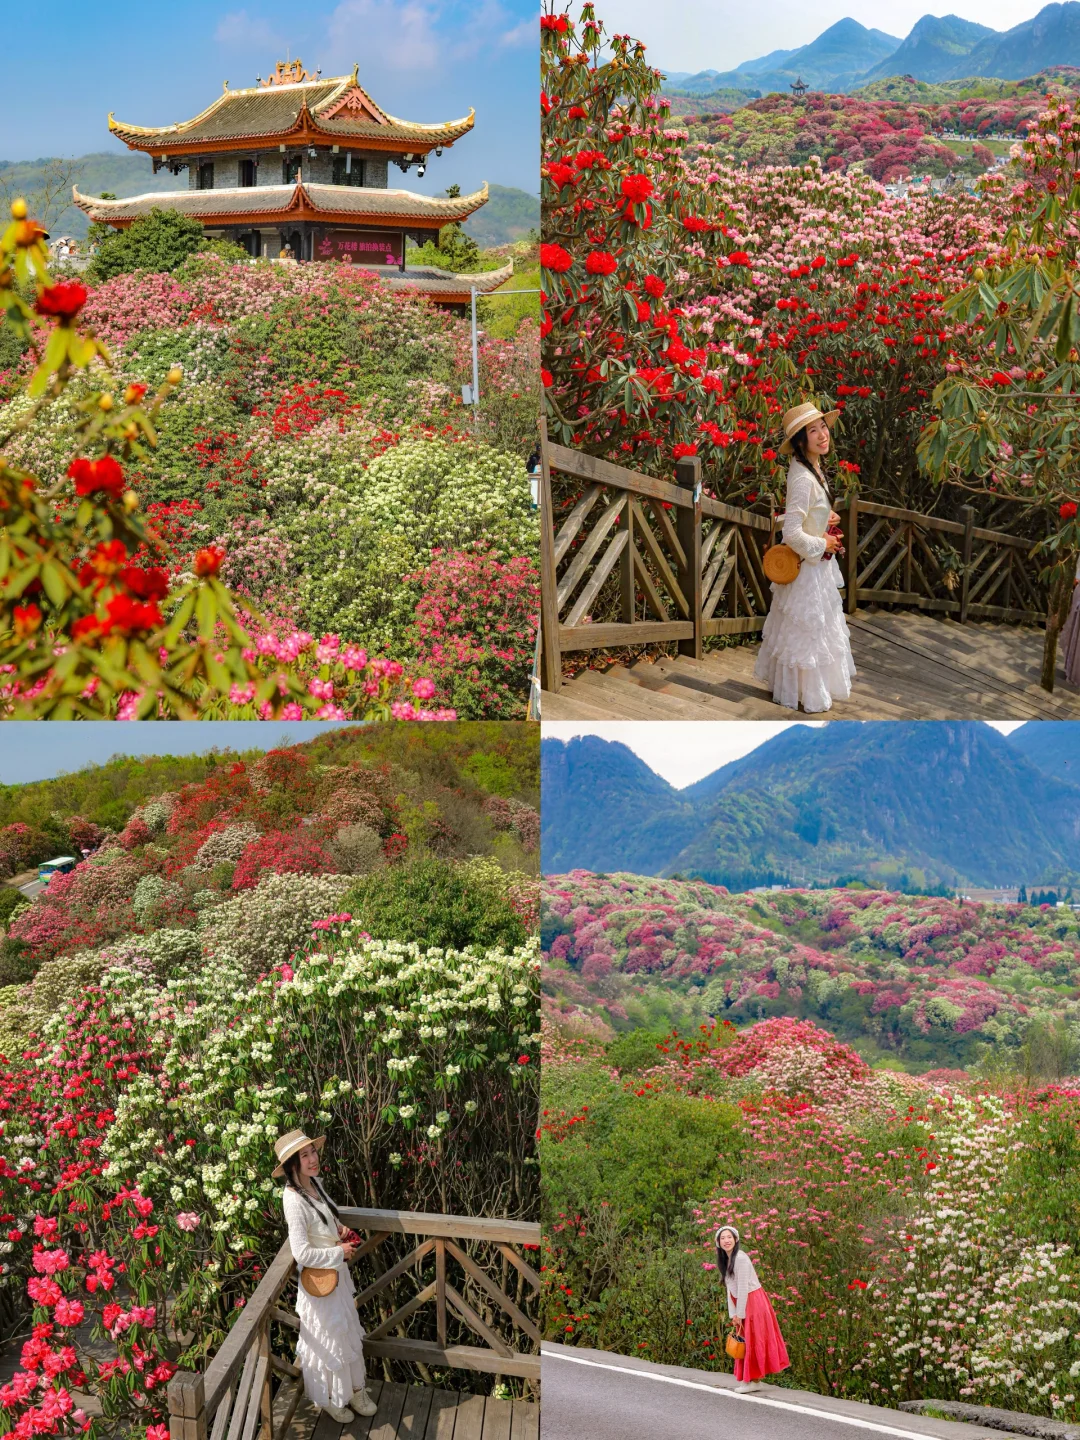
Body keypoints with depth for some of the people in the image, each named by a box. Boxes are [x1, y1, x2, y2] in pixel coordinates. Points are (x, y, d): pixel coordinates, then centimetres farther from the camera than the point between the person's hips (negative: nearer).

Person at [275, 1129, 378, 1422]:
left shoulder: (315, 1183, -4)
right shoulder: (294, 1201, -29)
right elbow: (303, 1254, -31)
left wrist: (339, 1227, 1)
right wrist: (340, 1253, -19)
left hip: (338, 1273, 8)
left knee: (349, 1334, 23)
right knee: (327, 1342, 13)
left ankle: (353, 1389, 42)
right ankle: (328, 1399, 35)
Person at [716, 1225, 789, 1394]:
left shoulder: (740, 1258, -18)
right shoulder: (725, 1260, 10)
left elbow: (743, 1288, -18)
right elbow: (731, 1289, 9)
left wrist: (740, 1314, -14)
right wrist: (733, 1314, 3)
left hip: (753, 1302, -9)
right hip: (742, 1304, 9)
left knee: (754, 1341, -2)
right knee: (744, 1341, 13)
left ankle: (755, 1381, 3)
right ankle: (745, 1377, 20)